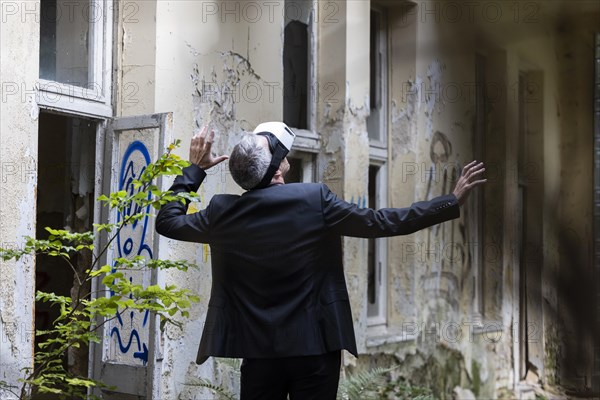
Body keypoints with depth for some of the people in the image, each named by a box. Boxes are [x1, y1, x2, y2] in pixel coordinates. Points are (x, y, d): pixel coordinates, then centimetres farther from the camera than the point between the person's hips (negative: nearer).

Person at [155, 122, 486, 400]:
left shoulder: (223, 211, -5)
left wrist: (194, 169, 18)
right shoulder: (315, 199, -12)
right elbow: (383, 223, -7)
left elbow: (167, 221, 11)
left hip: (258, 349, 2)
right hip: (316, 344, -2)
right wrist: (452, 202, 0)